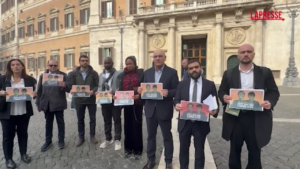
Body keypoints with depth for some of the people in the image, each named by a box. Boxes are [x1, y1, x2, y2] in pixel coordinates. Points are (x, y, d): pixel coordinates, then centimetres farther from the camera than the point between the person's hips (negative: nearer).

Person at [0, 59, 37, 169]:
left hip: (24, 112, 1)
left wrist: (34, 94, -16)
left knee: (23, 133, 15)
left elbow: (33, 92, 6)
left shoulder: (29, 79, 1)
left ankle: (23, 154, 32)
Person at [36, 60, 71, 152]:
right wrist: (38, 103, 7)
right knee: (48, 123, 15)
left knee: (60, 122, 8)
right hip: (47, 104, 4)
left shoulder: (63, 75, -4)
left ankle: (61, 141, 21)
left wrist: (64, 85, -32)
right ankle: (48, 141, 28)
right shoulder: (42, 76, 8)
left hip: (58, 103, -3)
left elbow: (69, 89, -10)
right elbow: (39, 90, 9)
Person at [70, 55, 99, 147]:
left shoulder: (94, 73, 0)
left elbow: (98, 85, -4)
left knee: (92, 118, 9)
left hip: (91, 99, -1)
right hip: (79, 100, 2)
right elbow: (72, 85, 7)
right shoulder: (75, 73, 6)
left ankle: (92, 136, 25)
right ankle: (81, 137, 25)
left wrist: (93, 91, -22)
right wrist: (72, 91, -15)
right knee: (80, 119, 11)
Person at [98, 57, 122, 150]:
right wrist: (99, 93, -6)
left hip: (115, 100, -5)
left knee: (117, 120, 3)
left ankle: (117, 140, 14)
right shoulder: (101, 75, 15)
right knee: (106, 121, 13)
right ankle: (108, 139, 27)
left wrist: (115, 91, -25)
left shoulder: (118, 73, -2)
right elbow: (99, 87, 15)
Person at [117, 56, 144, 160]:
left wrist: (139, 95, -21)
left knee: (137, 126, 5)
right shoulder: (122, 75, 8)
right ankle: (128, 148, 25)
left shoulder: (141, 73, -3)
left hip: (137, 103, -3)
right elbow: (120, 89, 9)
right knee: (127, 126, 10)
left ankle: (137, 150, 18)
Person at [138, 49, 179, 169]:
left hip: (164, 110, -3)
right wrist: (141, 90, -12)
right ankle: (151, 159, 33)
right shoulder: (147, 72, 8)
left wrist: (168, 92, -27)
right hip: (150, 109, 4)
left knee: (167, 136, 11)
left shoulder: (172, 72, -4)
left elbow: (177, 90, -7)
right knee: (151, 135, 16)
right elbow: (144, 88, 10)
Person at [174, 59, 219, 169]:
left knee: (199, 150, 14)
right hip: (185, 122, 2)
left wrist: (215, 111, -22)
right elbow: (176, 99, 2)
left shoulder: (210, 85, 1)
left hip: (201, 123, -1)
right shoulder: (182, 84, 6)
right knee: (183, 149, 16)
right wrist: (176, 105, -21)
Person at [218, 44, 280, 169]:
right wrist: (224, 97, -16)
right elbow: (221, 91, 7)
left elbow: (274, 92, 4)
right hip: (235, 117, 1)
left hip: (256, 118, 0)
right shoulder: (229, 73, 7)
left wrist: (270, 102, -17)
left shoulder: (265, 72, 6)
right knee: (235, 150, 15)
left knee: (255, 151, 12)